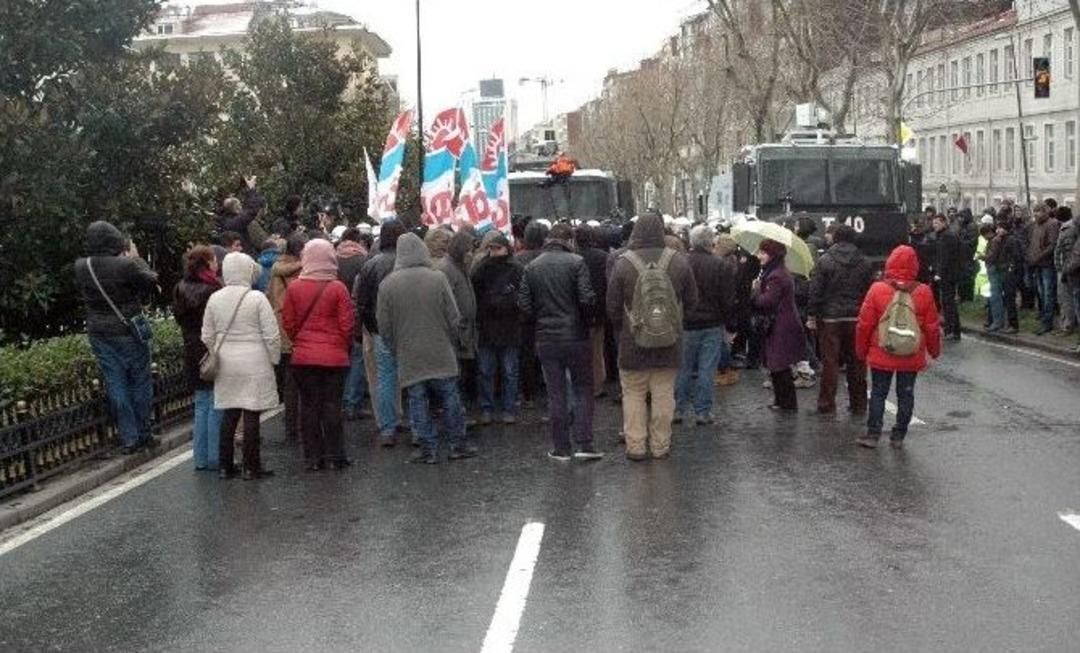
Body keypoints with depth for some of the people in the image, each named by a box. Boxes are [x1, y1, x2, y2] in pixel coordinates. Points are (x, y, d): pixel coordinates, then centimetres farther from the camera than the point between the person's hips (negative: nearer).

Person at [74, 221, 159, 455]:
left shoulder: (81, 267, -6)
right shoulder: (126, 266, -20)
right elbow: (151, 280, -7)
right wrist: (136, 258, 9)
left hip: (98, 333, 4)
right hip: (128, 331, -4)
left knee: (115, 385, 10)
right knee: (140, 382, 11)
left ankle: (129, 438, 13)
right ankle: (143, 435, 19)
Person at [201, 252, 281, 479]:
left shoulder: (214, 299, 1)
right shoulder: (257, 299, -11)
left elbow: (207, 336, 8)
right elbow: (271, 335, -10)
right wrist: (274, 359, 4)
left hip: (226, 363, 4)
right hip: (254, 362, -4)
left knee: (229, 414, 11)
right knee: (251, 414, 0)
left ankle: (225, 466, 15)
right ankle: (251, 467, 4)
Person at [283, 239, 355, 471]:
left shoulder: (294, 288, -4)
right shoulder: (337, 288, -9)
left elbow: (289, 323, 1)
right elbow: (347, 324, -6)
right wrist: (345, 346, 10)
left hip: (303, 356, 2)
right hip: (334, 356, -1)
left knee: (308, 405, 8)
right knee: (332, 405, 5)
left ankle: (313, 457, 11)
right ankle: (335, 455, 7)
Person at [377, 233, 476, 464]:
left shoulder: (387, 284, -6)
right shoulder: (438, 278, -9)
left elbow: (384, 326, 0)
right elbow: (454, 318, -3)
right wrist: (453, 345, 12)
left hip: (409, 357, 0)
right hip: (441, 354, 0)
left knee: (417, 402, 8)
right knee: (450, 399, 11)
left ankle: (428, 449, 10)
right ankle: (457, 445, 18)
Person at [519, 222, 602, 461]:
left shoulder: (531, 267, 3)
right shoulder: (576, 263, -8)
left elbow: (524, 304, 1)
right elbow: (587, 298, -14)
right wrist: (585, 317, 6)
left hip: (546, 339, 3)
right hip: (575, 335, -3)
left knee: (555, 393, 8)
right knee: (583, 389, 7)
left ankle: (561, 448, 10)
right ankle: (584, 444, 0)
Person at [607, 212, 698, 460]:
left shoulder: (623, 264, -10)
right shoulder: (679, 261, -4)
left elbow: (613, 307, -3)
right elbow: (692, 302, 5)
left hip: (633, 344, -2)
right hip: (669, 343, 2)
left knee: (633, 393, 9)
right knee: (664, 394, 11)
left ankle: (635, 446, 8)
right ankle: (661, 445, 16)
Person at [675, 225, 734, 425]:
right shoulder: (721, 265, -7)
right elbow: (728, 300, -3)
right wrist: (730, 324, 6)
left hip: (685, 325, 1)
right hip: (712, 325, -1)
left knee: (683, 369, 10)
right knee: (707, 370, 4)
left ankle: (678, 409, 13)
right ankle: (703, 411, 7)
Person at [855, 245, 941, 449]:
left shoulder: (877, 289, -11)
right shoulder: (924, 292, -6)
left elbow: (864, 324, -6)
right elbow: (932, 326, 2)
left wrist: (861, 350, 7)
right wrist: (934, 350, 17)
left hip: (881, 355, -1)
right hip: (912, 357, 1)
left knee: (878, 394, 8)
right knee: (905, 394, 11)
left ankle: (873, 434, 8)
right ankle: (899, 436, 14)